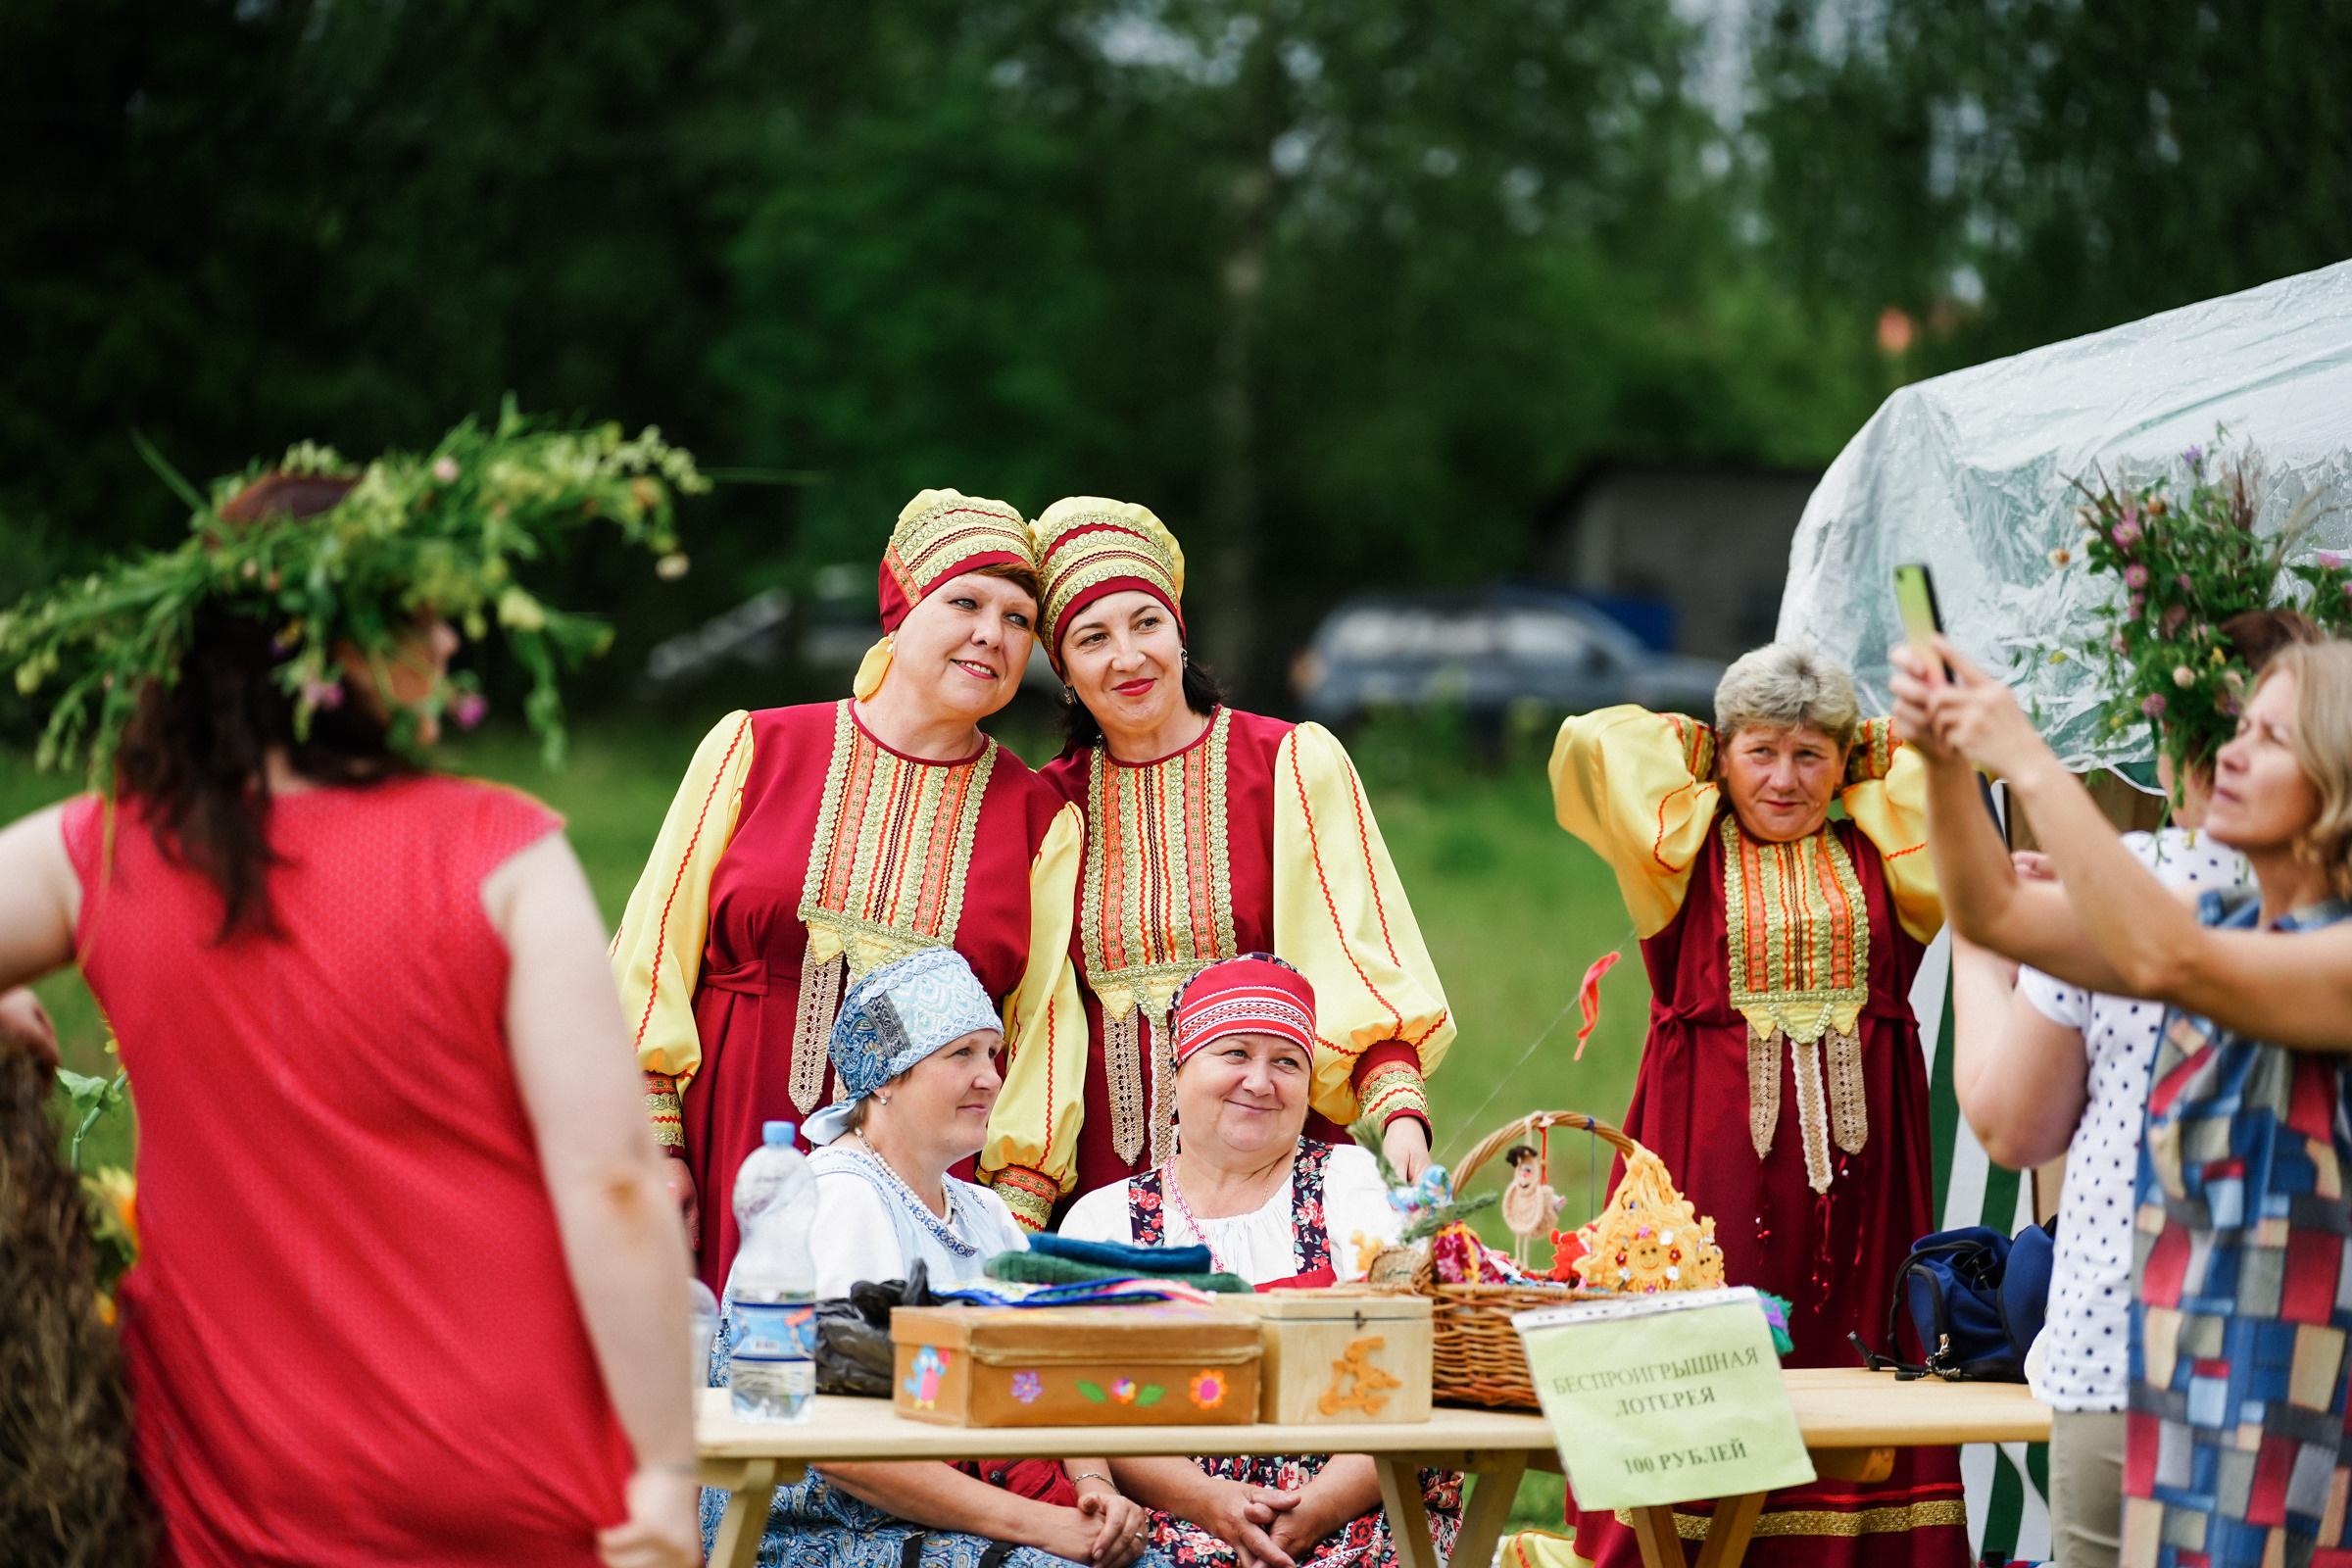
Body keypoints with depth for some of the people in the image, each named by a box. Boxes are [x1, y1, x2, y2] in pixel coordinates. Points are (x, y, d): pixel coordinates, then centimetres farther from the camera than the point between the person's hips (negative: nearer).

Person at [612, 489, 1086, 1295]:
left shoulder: (1042, 819, 9)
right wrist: (653, 1142, -1)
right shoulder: (754, 747, 6)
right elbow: (655, 948, 6)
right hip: (735, 1164, 0)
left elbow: (1048, 1020, 5)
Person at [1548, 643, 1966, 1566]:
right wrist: (1700, 755, 12)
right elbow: (1588, 746, -1)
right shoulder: (1684, 848, 7)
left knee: (1846, 1354, -1)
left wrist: (1861, 764, 16)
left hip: (1854, 1143, 2)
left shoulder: (1878, 856, 13)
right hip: (1715, 1146, -2)